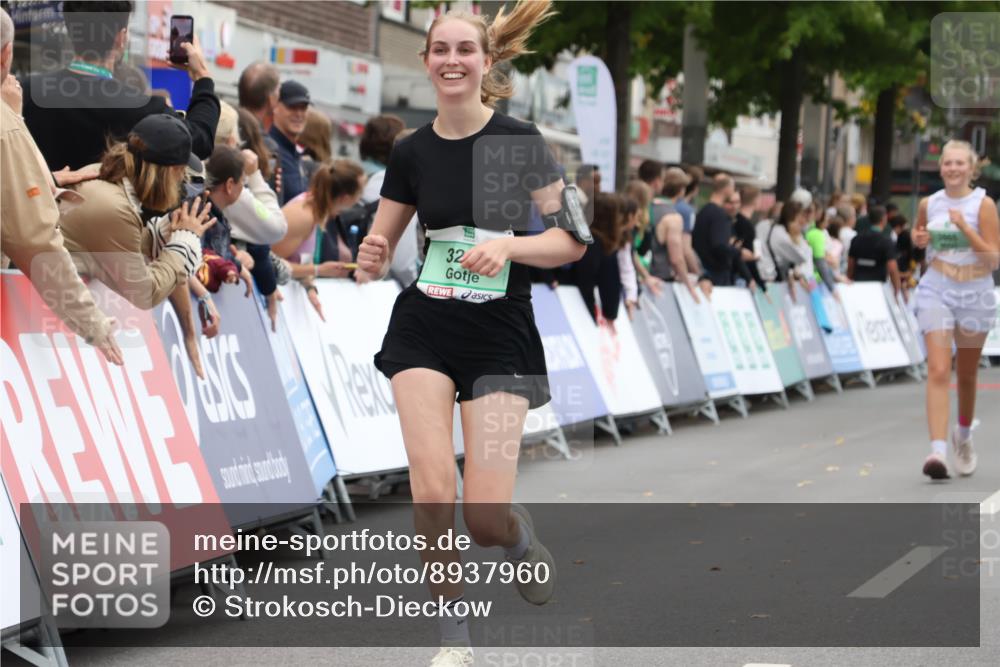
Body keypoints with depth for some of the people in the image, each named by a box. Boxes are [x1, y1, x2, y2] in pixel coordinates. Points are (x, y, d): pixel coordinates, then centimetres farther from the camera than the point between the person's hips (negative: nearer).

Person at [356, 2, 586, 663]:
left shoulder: (519, 141, -7)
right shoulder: (411, 152, 2)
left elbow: (573, 240, -5)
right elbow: (380, 249, 11)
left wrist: (508, 244, -21)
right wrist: (373, 257, -12)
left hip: (501, 334, -2)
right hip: (424, 329, 2)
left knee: (485, 519, -9)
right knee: (433, 495, -13)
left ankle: (521, 534, 29)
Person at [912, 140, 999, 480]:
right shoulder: (929, 203, 2)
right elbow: (918, 236, 23)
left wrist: (964, 227, -22)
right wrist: (918, 239, -1)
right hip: (937, 291, 1)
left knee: (966, 375, 14)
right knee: (938, 371, -15)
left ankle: (963, 436, 40)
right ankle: (938, 450, -24)